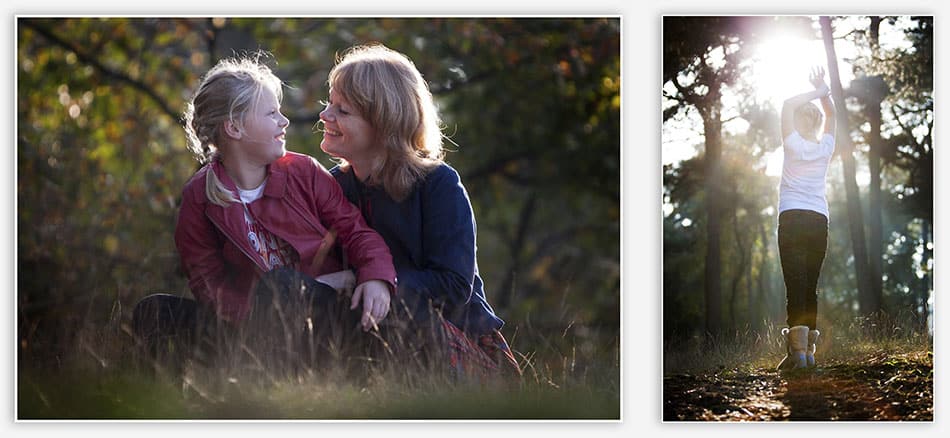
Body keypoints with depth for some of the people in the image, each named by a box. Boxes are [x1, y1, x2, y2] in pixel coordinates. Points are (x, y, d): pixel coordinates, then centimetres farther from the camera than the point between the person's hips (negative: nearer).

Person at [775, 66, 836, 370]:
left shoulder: (795, 145, -3)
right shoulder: (826, 148, 9)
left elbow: (788, 105, -4)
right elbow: (831, 113, 25)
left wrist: (816, 93, 1)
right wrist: (822, 92, 15)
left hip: (793, 218, -5)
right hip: (820, 220, 5)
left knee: (796, 284, -13)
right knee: (810, 286, 7)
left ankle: (798, 348, -25)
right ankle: (808, 348, 2)